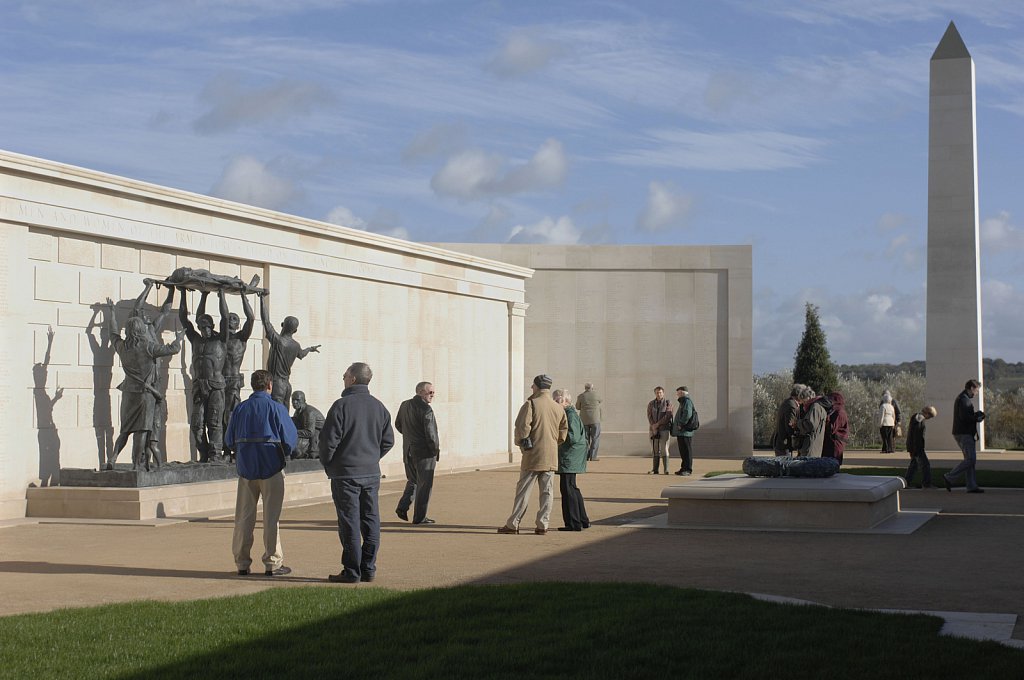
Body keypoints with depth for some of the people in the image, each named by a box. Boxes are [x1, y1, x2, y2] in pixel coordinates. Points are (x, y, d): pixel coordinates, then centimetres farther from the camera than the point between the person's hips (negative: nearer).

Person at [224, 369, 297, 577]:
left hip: (246, 466, 3)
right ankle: (272, 563, 4)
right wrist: (284, 454, 13)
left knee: (244, 517, 9)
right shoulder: (276, 408, -7)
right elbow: (290, 438, -7)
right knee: (271, 517, 3)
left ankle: (242, 563, 12)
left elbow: (229, 439, 6)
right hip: (271, 467, -3)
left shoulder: (240, 408, 3)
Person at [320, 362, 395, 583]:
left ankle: (352, 571, 1)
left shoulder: (341, 405, -12)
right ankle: (368, 569, 13)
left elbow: (329, 440, -13)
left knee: (349, 523, -2)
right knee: (370, 521, 9)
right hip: (372, 473, 5)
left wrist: (327, 464, 3)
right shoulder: (379, 407, 7)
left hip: (346, 473, -5)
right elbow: (388, 440, 12)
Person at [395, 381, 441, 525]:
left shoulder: (405, 405, 7)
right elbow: (430, 433, -19)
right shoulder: (425, 409, -17)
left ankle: (402, 507, 9)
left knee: (413, 481, 23)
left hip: (408, 452, 7)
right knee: (424, 484, 2)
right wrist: (436, 450, -7)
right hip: (424, 453, -7)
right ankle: (419, 517, 4)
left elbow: (398, 425, 18)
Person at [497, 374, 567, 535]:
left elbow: (522, 425, -16)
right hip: (551, 457, 4)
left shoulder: (531, 404, -8)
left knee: (523, 490, 0)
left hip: (533, 455, -4)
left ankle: (513, 524, 3)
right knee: (546, 492, 7)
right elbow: (563, 431, 13)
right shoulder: (558, 408, 9)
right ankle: (542, 525, 6)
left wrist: (521, 442, -2)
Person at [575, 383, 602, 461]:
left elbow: (578, 407, 11)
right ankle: (593, 456, -5)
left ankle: (586, 456, 8)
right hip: (595, 419, -2)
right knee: (595, 438, 2)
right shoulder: (596, 395, -3)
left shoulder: (581, 396, 0)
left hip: (584, 419, 2)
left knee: (585, 438, 10)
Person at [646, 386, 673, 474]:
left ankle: (666, 469, -10)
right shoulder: (651, 404, 7)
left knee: (664, 449, -9)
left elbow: (668, 416, -11)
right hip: (653, 429, 3)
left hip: (664, 429, -3)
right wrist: (653, 427, -11)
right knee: (655, 450, 3)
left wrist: (657, 424, -14)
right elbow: (649, 416, 0)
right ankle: (655, 469, 6)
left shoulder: (668, 403, -1)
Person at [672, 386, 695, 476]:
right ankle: (684, 468, 18)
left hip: (685, 432, -11)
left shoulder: (687, 401, -11)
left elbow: (687, 414, -24)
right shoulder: (683, 402, 23)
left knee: (686, 451, -8)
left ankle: (688, 470, -8)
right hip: (681, 432, 11)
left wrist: (680, 424, -19)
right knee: (683, 451, 13)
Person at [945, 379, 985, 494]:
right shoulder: (964, 399, -13)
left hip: (964, 433, 11)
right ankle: (949, 477, -7)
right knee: (970, 460, -12)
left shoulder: (961, 398, 21)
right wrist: (977, 417, -9)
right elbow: (964, 417, -24)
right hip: (964, 434, -11)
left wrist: (976, 416, 5)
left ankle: (971, 486, 8)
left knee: (969, 460, 9)